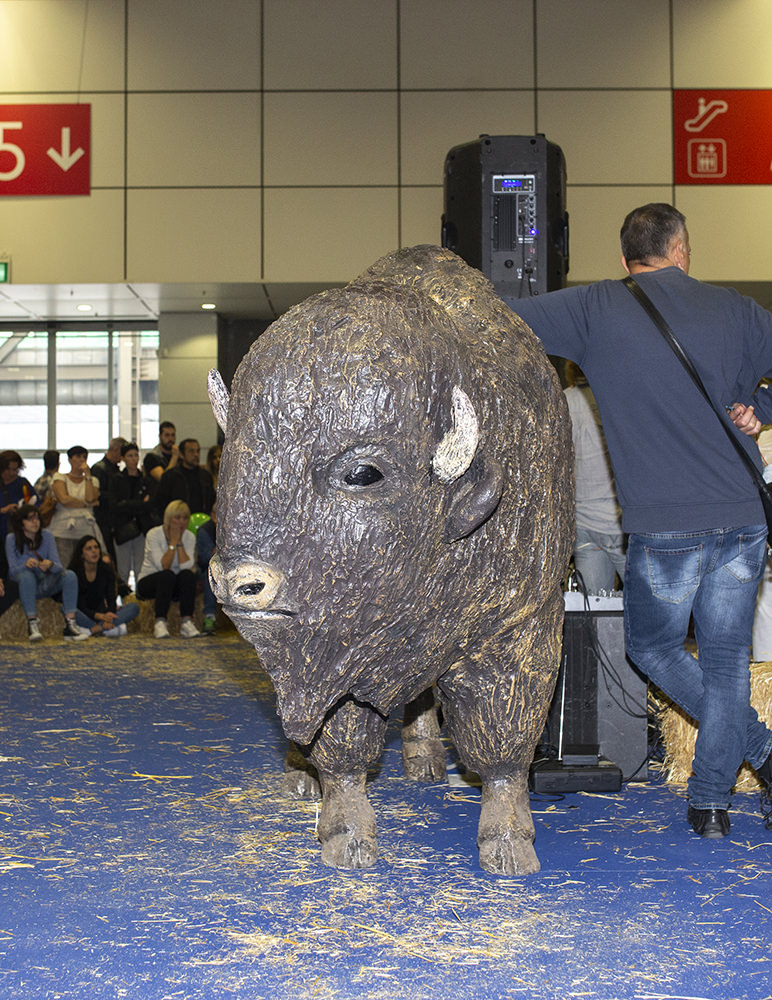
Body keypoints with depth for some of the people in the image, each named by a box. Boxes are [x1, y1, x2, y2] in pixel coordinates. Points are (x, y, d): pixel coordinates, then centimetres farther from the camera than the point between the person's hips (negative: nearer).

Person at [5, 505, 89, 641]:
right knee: (27, 575, -37)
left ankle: (70, 625, -32)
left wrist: (50, 565, -33)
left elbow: (59, 566, -8)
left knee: (70, 575, -23)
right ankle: (32, 624, -41)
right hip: (21, 585, -3)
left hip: (45, 585, 3)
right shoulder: (11, 538, -5)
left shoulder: (46, 536, 1)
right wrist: (26, 565, -35)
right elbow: (12, 570, -12)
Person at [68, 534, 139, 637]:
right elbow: (79, 606, -17)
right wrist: (100, 616, -35)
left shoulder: (107, 570, 0)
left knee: (134, 606, -17)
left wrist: (109, 617, -31)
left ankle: (95, 629, -34)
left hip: (102, 612, 4)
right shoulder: (74, 572, -12)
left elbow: (111, 599, -8)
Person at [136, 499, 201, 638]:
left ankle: (187, 622, -34)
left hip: (173, 586, 3)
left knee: (188, 575, -29)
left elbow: (187, 566, -18)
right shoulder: (154, 534, -13)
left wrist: (179, 541, -19)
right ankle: (160, 623, -37)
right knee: (168, 575, -35)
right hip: (148, 583, -3)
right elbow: (163, 566, -24)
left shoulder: (189, 536, -2)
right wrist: (173, 541, -23)